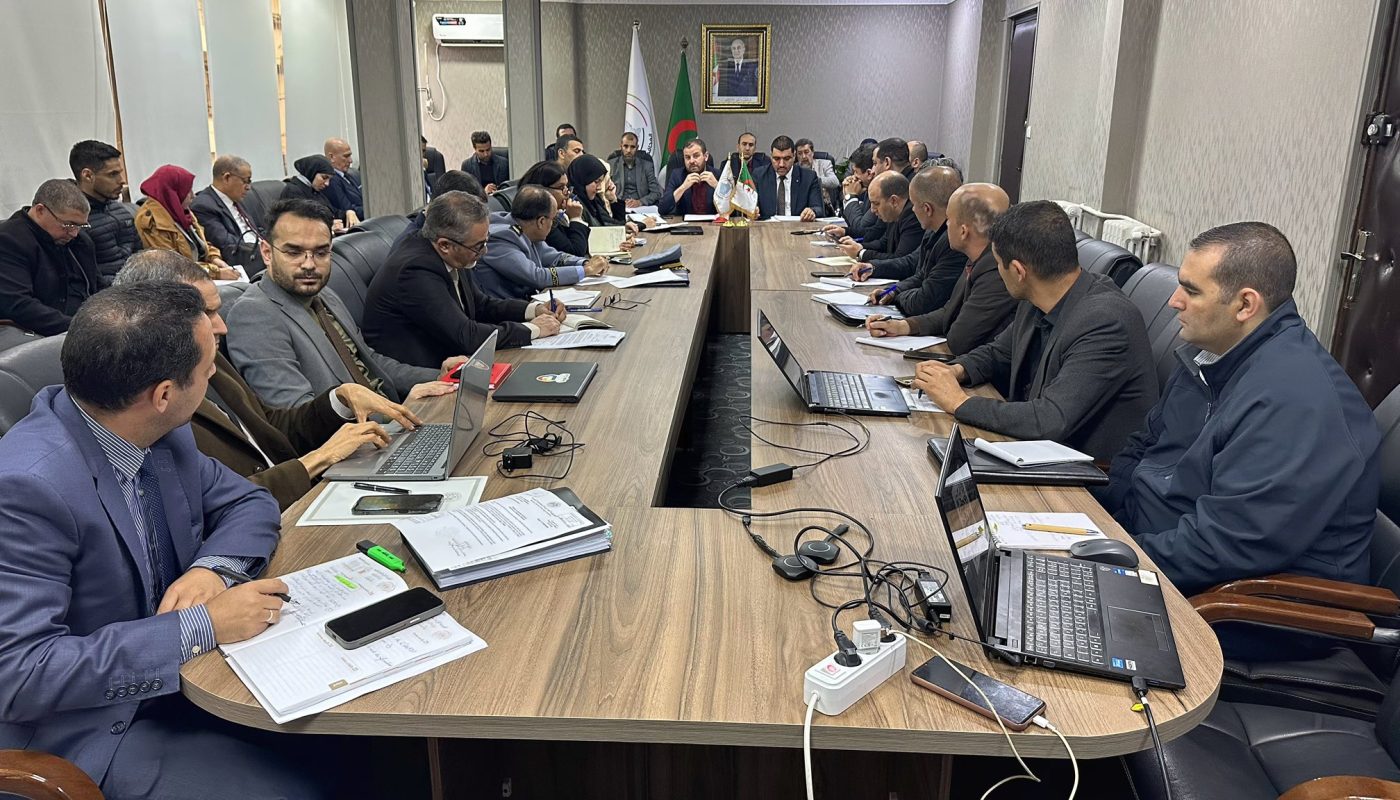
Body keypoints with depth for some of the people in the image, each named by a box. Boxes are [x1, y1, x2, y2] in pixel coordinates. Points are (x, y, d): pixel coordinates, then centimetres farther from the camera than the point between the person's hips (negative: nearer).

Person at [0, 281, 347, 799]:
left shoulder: (161, 434, -6)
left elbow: (249, 503, 8)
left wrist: (213, 566, -14)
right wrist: (200, 628, -28)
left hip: (178, 673, 6)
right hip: (96, 730, -6)